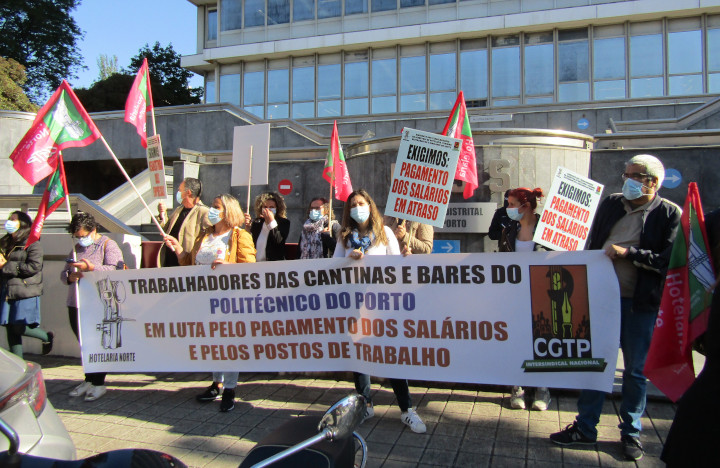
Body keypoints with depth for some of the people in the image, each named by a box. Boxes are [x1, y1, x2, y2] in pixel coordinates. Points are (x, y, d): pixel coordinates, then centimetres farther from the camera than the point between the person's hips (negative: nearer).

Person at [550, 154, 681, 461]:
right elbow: (592, 247, 14)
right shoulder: (610, 204, 7)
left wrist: (627, 252, -18)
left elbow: (668, 261, -13)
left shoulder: (669, 214, -4)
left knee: (636, 369, 10)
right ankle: (585, 427, 22)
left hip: (639, 303, -3)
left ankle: (631, 432, 27)